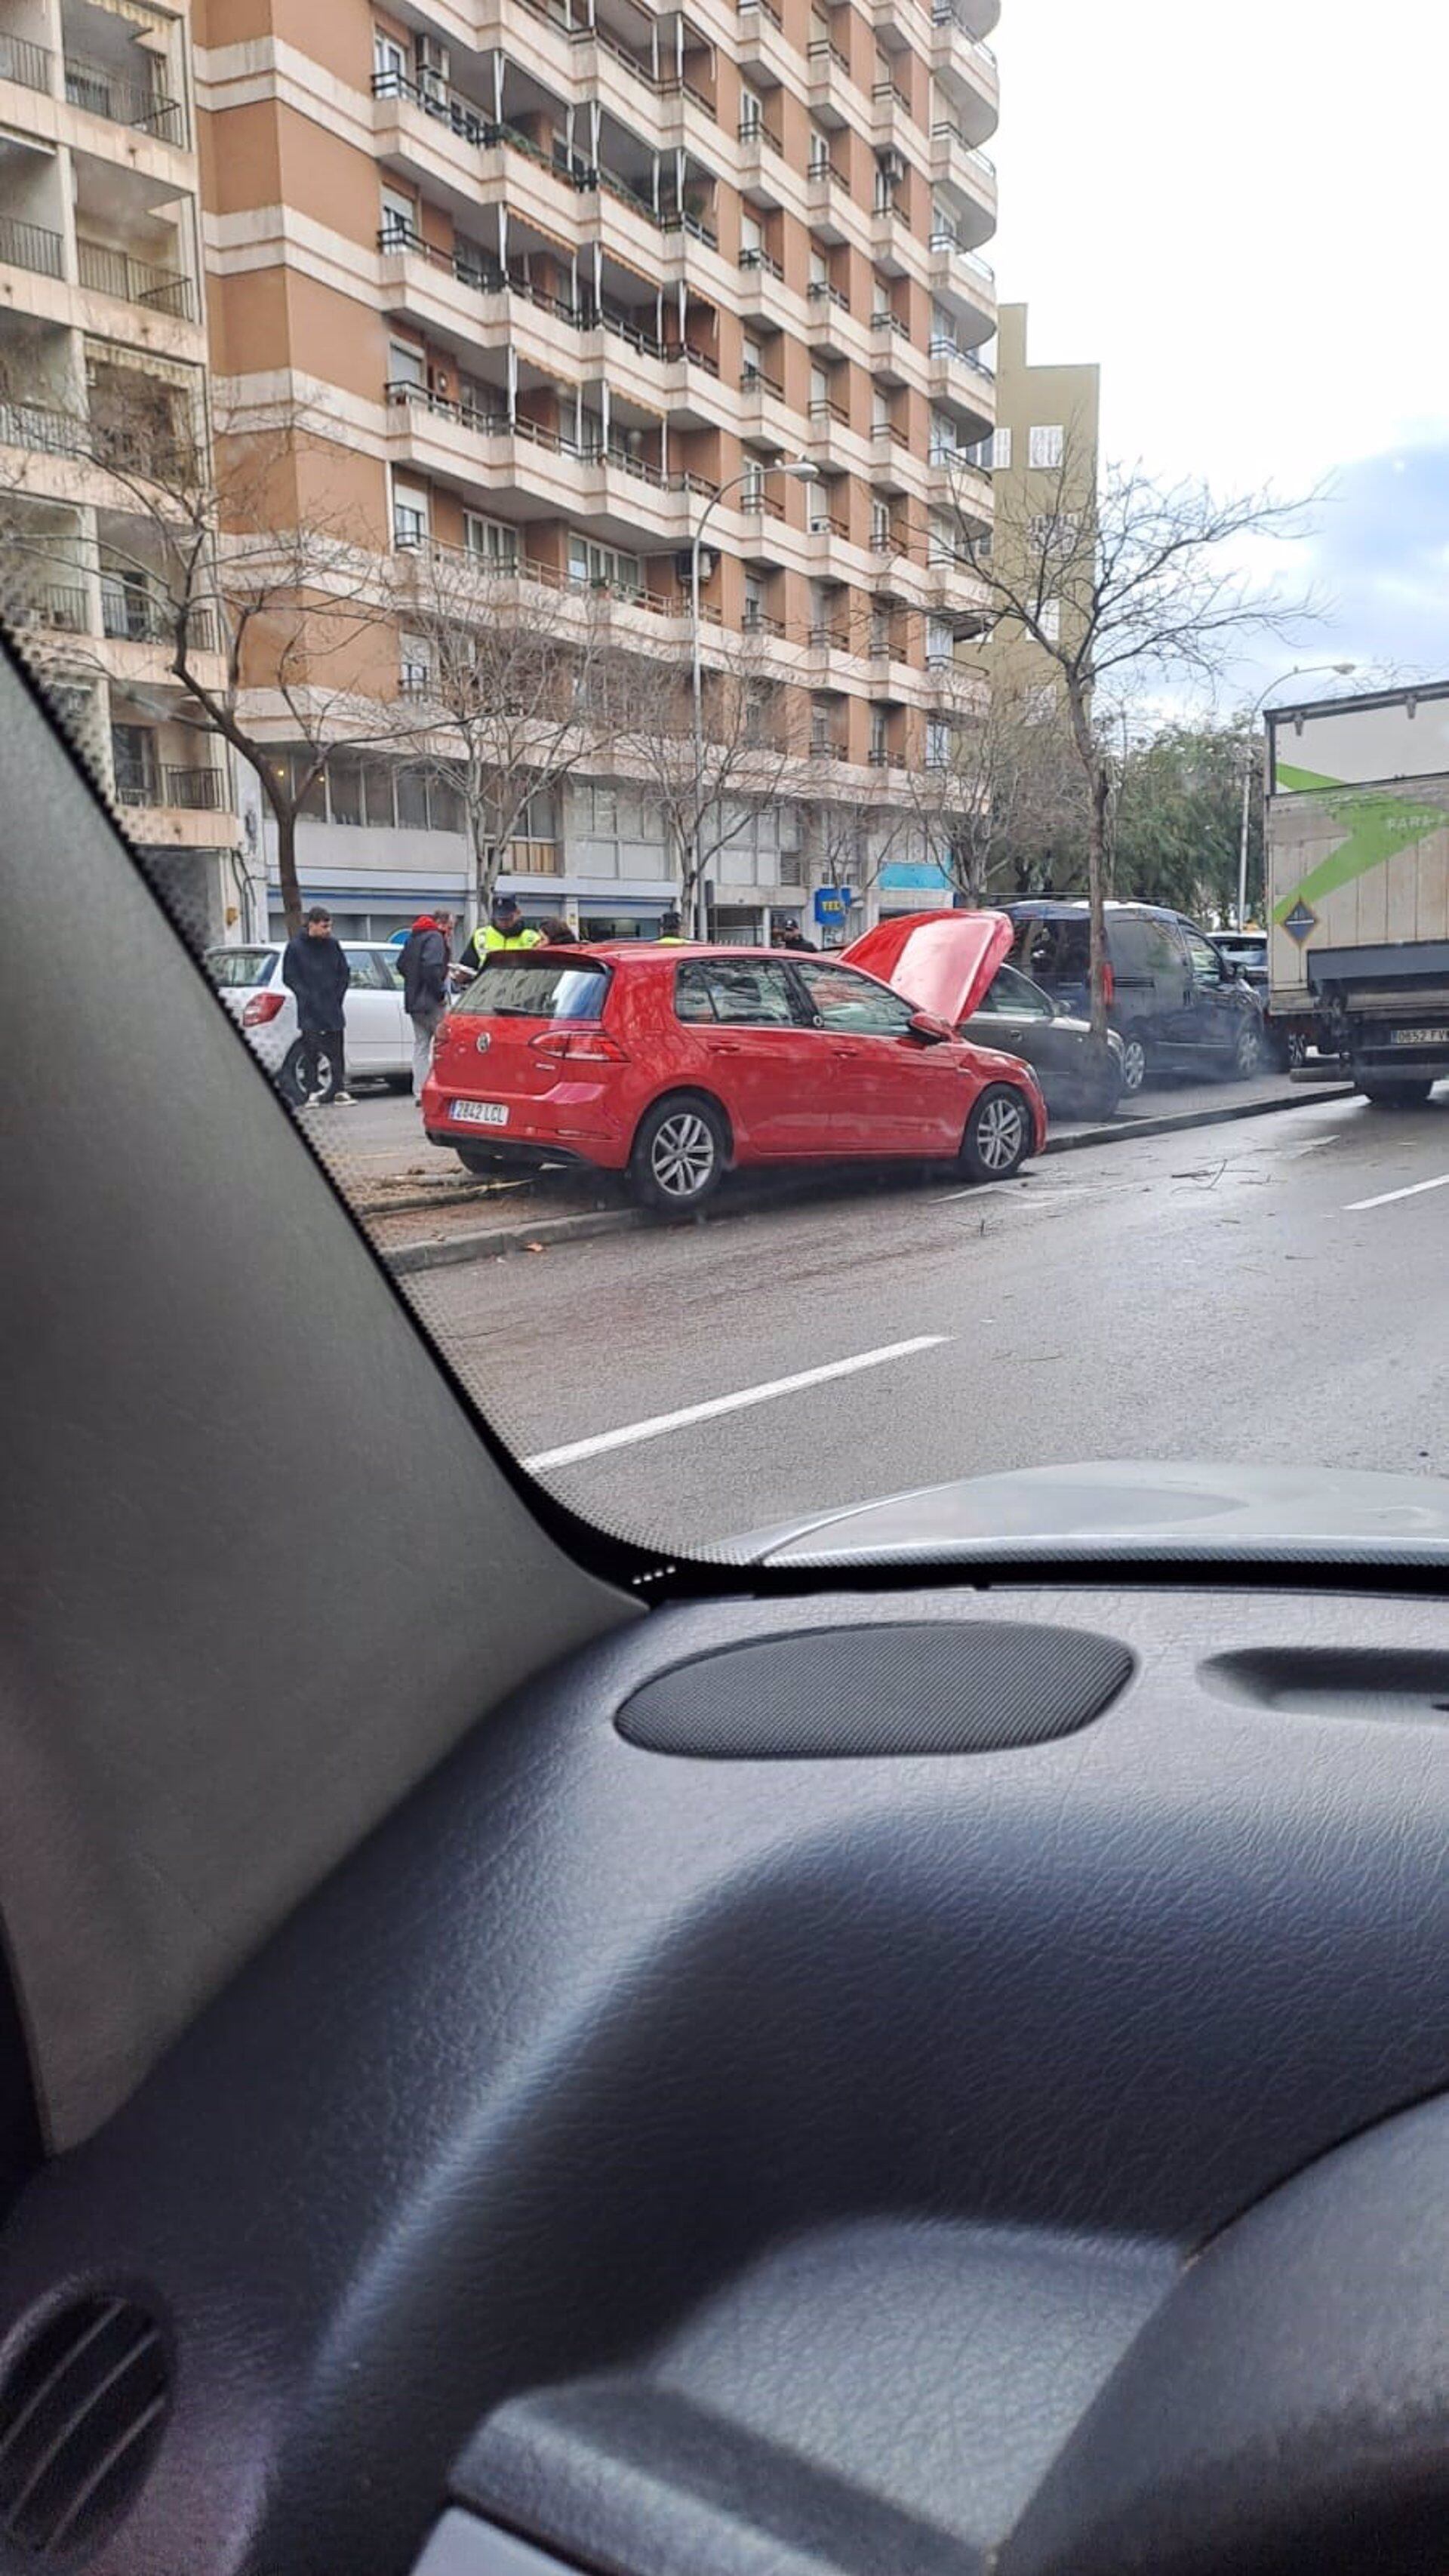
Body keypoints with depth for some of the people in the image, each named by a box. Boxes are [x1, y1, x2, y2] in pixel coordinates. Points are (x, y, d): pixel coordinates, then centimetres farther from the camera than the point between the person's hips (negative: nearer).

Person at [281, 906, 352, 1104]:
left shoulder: (332, 944, 6)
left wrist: (338, 995, 3)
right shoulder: (295, 946, -2)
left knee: (336, 1051, 3)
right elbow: (289, 977, 0)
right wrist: (306, 997, -7)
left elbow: (344, 972, 14)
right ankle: (312, 1092, 5)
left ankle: (340, 1091, 6)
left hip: (332, 1011, 3)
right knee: (310, 1052, 0)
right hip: (309, 1013, -2)